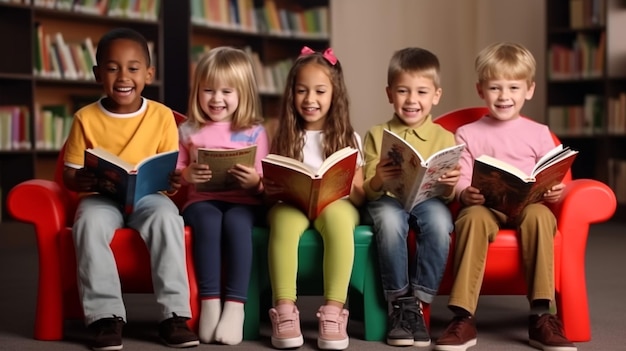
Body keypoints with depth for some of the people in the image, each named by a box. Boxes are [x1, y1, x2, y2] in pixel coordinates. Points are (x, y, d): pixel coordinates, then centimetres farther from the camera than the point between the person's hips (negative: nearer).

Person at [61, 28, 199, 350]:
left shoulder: (162, 116, 1)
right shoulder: (86, 118, 0)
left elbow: (171, 172, 4)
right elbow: (70, 175, 4)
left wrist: (173, 180, -21)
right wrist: (82, 181, -21)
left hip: (148, 196, 0)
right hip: (101, 198, 0)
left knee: (167, 217, -34)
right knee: (89, 222, -34)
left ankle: (174, 314, -27)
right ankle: (106, 315, -25)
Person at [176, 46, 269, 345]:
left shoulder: (255, 132, 9)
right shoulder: (188, 131, 13)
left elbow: (264, 182, 5)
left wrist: (255, 180, -19)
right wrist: (187, 175, -11)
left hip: (243, 201, -1)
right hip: (202, 199, 1)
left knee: (236, 222, -35)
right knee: (208, 220, -35)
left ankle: (235, 306, -31)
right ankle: (209, 303, -29)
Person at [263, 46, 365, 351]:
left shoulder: (348, 138, 9)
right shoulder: (284, 138, 12)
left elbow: (360, 197, 4)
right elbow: (272, 189, 9)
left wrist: (348, 186, -19)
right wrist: (269, 189, -15)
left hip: (336, 204, 0)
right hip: (292, 204, 1)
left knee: (338, 217, -37)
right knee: (284, 219, -36)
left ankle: (333, 311, -38)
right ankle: (284, 310, -37)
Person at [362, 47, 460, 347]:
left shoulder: (445, 137, 11)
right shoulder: (377, 135, 10)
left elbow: (449, 195, 6)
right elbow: (366, 192, 4)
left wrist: (449, 186, -18)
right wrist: (378, 180, -19)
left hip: (429, 201, 1)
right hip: (388, 201, 0)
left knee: (439, 220, -35)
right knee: (389, 219, -37)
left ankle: (417, 303, -20)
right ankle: (398, 303, -20)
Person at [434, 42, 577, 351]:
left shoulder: (539, 133, 14)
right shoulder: (468, 134, 11)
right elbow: (460, 179, 3)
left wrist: (555, 192, -13)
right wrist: (466, 194, -20)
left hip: (528, 206, 1)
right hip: (484, 207, -1)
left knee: (541, 216, -35)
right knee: (472, 217, -36)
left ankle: (540, 317, -31)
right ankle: (464, 318, -35)